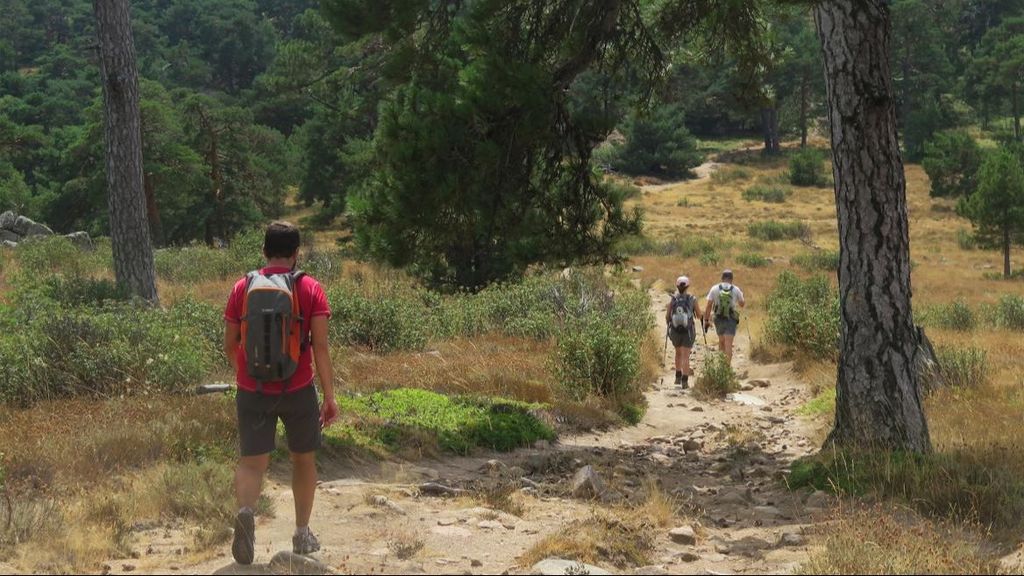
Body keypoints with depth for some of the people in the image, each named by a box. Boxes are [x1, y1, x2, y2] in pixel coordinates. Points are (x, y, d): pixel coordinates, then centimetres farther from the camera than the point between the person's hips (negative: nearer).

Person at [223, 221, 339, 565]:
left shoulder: (243, 288, 3)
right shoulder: (309, 289, -4)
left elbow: (230, 346, 7)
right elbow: (321, 347, -11)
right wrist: (330, 397, -7)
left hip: (252, 392, 1)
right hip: (298, 391, -1)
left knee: (252, 462, 1)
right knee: (303, 459, 18)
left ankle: (245, 512, -30)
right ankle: (302, 535, 27)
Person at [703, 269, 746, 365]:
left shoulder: (714, 289, -2)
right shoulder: (736, 289, -2)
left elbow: (709, 306, -4)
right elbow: (742, 304, 12)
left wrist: (706, 320, 1)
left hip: (719, 319, 2)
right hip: (731, 320, -2)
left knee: (721, 341, 23)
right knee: (728, 344, -6)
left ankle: (726, 362, 30)